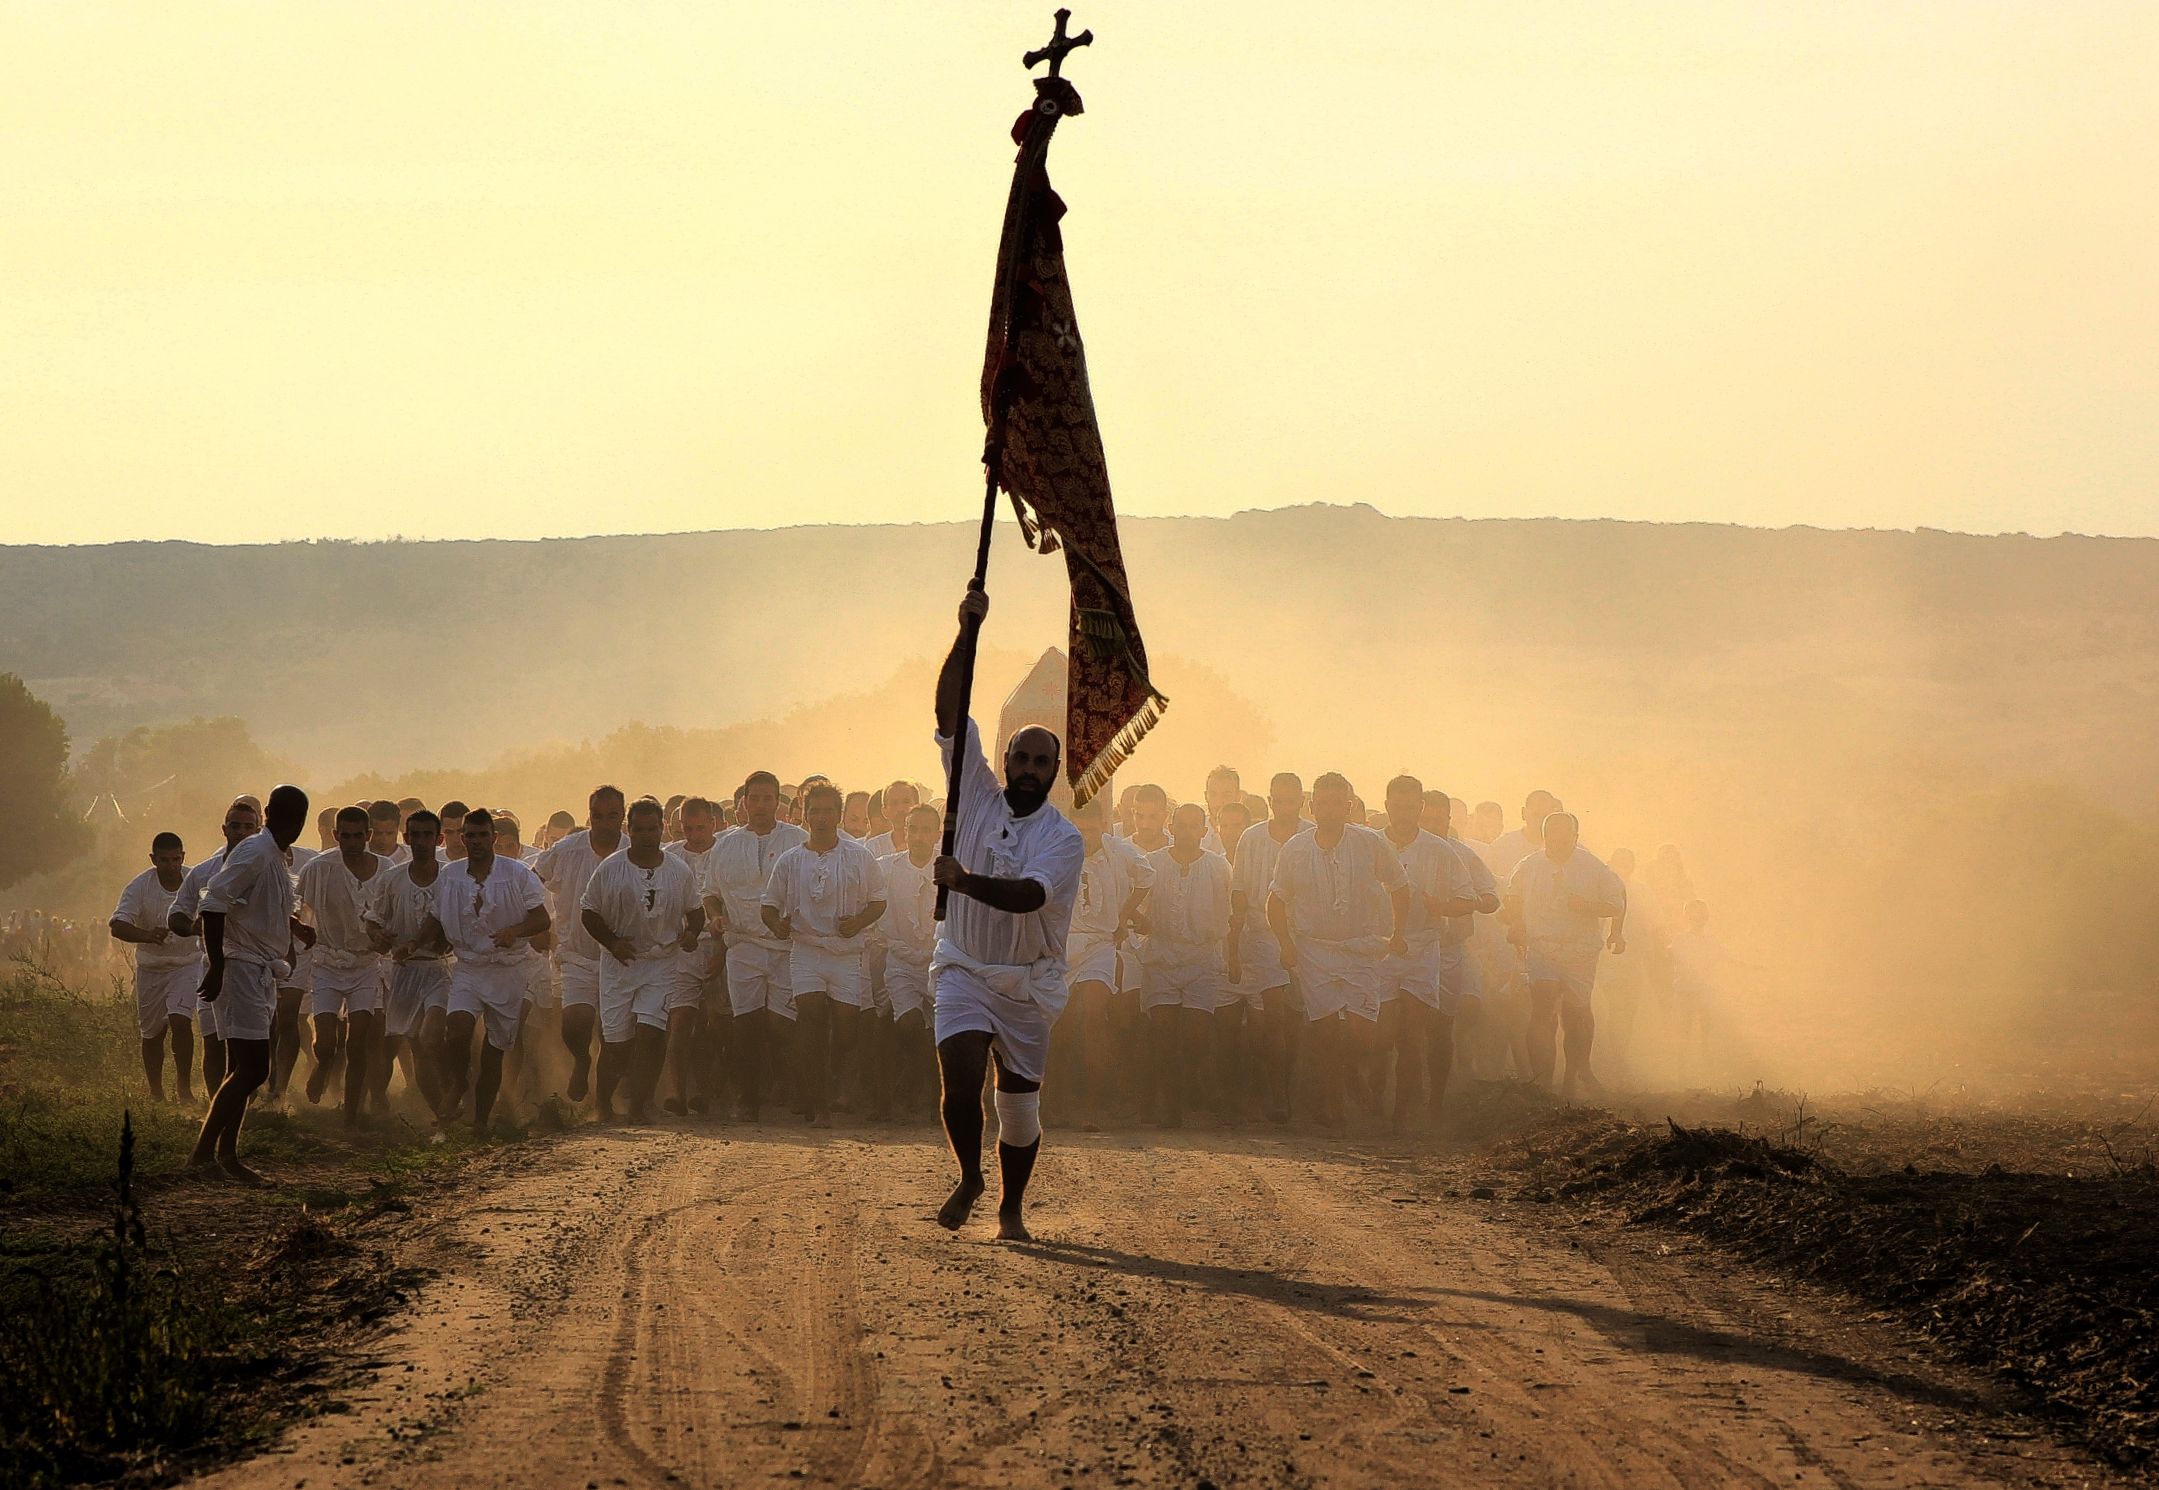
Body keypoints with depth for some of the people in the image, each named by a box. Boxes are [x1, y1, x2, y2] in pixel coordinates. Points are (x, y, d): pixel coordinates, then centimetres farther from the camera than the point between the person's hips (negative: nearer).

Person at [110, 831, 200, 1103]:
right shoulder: (139, 887, -16)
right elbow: (117, 926, -26)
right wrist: (148, 935, -44)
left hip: (187, 965, -1)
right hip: (151, 967, 1)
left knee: (180, 1021, -20)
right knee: (152, 1034, 9)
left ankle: (183, 1085, -5)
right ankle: (156, 1093, 25)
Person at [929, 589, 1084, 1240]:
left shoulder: (1064, 839, -6)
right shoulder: (978, 797, 2)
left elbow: (1027, 895, -25)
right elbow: (950, 712, -5)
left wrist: (965, 880, -40)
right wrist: (967, 632, -15)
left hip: (1028, 984, 0)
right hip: (963, 971, 0)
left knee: (1020, 1101, 4)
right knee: (961, 1077, -19)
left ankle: (1010, 1209, 22)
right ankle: (968, 1177, 5)